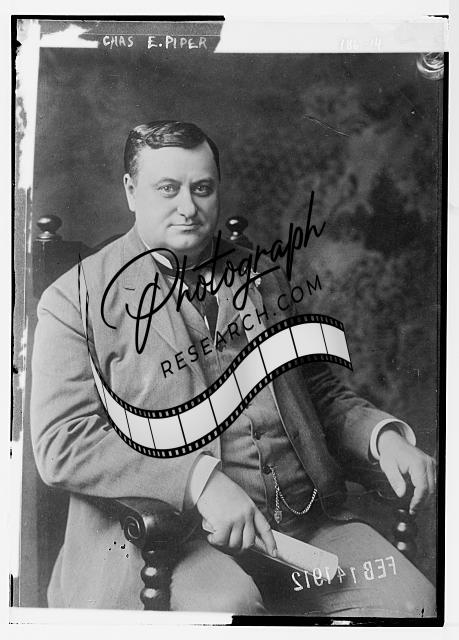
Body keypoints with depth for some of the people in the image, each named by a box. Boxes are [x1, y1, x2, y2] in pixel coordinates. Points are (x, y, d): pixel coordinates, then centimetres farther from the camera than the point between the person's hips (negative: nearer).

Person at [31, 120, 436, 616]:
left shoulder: (262, 278, 16)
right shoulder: (76, 299, 0)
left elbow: (320, 392, 21)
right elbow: (62, 444, -10)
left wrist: (384, 436, 1)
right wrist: (200, 479, -20)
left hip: (302, 515, 5)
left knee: (409, 597, -14)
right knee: (226, 603, -32)